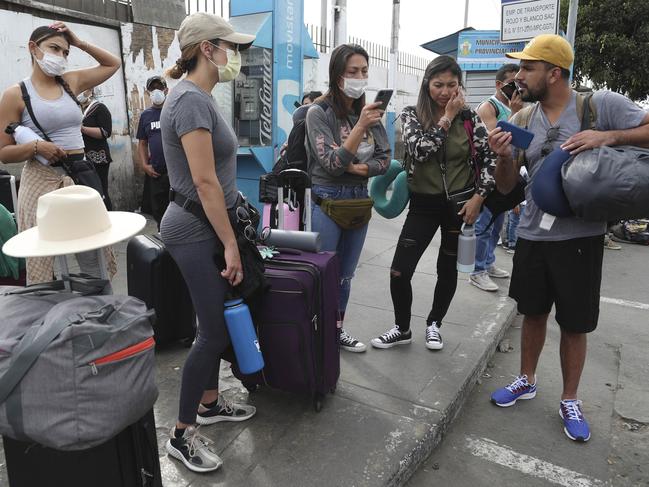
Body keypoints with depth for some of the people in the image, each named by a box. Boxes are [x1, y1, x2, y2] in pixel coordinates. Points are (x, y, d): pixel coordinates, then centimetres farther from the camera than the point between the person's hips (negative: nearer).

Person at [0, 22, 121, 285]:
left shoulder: (71, 82, 11)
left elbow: (113, 64, 23)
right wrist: (36, 147, -19)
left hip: (80, 177, 4)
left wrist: (79, 43, 12)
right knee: (43, 262, 0)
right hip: (41, 182, -4)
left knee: (94, 258, 8)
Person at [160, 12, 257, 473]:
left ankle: (210, 403, 34)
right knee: (215, 330, -4)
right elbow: (205, 182, -22)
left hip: (207, 228, 10)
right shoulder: (191, 99, -17)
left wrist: (230, 235, 21)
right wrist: (231, 244, -19)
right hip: (197, 231, -10)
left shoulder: (201, 97, 13)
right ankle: (182, 434, 13)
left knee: (216, 322, 16)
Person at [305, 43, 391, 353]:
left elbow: (384, 159, 4)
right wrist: (361, 126, -28)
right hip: (328, 200, -5)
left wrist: (359, 168, -14)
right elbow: (332, 162, -20)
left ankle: (338, 330, 32)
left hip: (359, 200, 6)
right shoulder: (319, 112, -11)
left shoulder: (368, 110, 4)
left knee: (345, 275, 16)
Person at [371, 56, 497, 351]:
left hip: (459, 202, 1)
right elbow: (419, 150, -22)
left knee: (447, 268, 12)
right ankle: (402, 329, 19)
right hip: (423, 204, 0)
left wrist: (479, 196, -9)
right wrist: (446, 118, -17)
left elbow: (489, 158, 0)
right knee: (399, 272, -5)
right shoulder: (411, 115, -4)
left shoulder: (468, 117, -2)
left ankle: (434, 324, 35)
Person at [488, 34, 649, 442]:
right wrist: (504, 157, -16)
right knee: (533, 313, 17)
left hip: (581, 237, -3)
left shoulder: (602, 105, -9)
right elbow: (507, 186, 4)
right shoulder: (522, 121, 2)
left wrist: (608, 136, -22)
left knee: (575, 325, 9)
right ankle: (527, 381, 38)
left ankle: (570, 401, 30)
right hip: (532, 236, 4)